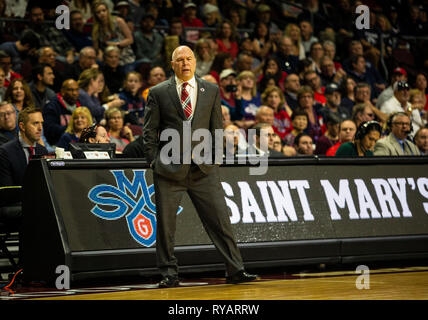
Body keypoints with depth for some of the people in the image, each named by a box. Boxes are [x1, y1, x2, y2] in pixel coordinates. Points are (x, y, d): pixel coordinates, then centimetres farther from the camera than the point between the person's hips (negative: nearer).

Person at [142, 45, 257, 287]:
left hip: (204, 168, 1)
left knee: (220, 219, -3)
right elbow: (150, 131, 6)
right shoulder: (158, 93, 5)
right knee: (165, 224, 2)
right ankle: (169, 274, 13)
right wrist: (155, 161, -1)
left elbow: (217, 128, 13)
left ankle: (235, 271, 1)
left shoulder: (211, 91, 11)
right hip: (170, 168, -1)